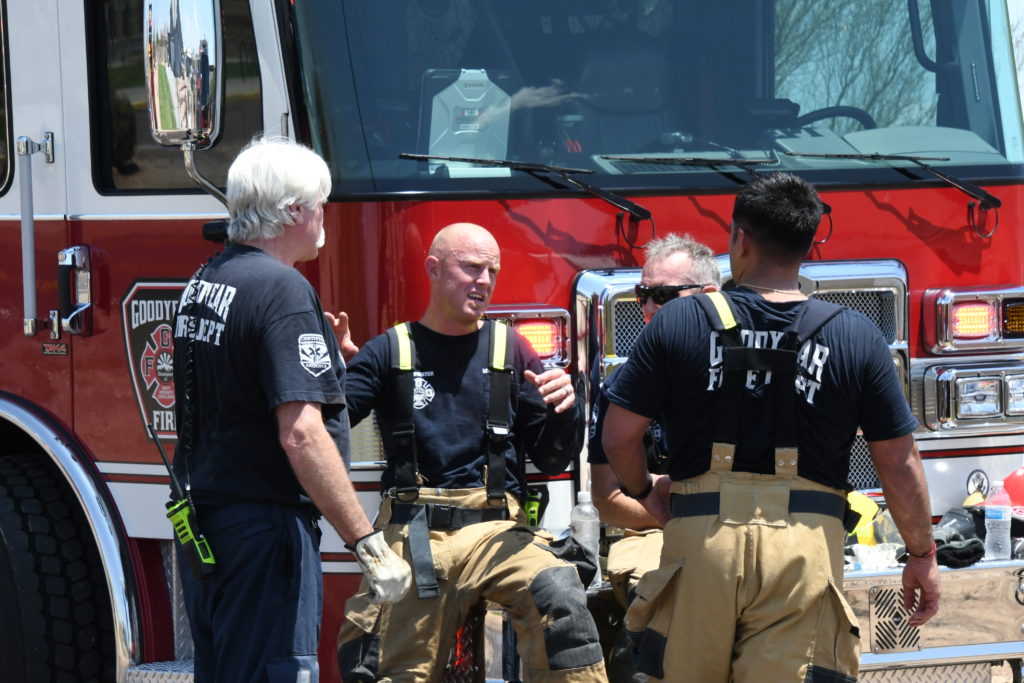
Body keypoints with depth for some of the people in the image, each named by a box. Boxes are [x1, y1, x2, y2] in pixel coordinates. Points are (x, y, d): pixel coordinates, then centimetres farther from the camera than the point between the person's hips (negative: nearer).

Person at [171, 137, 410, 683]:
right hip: (263, 531, -9)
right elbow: (301, 435, -23)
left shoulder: (202, 284, 12)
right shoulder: (282, 290, -16)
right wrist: (369, 545, -21)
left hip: (200, 529, 9)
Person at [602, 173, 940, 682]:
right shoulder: (857, 339, 3)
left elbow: (619, 435, 4)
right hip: (805, 553, 0)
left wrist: (643, 491, 25)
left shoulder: (677, 323, 2)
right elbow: (899, 464, 5)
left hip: (699, 544, 0)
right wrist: (922, 556, 18)